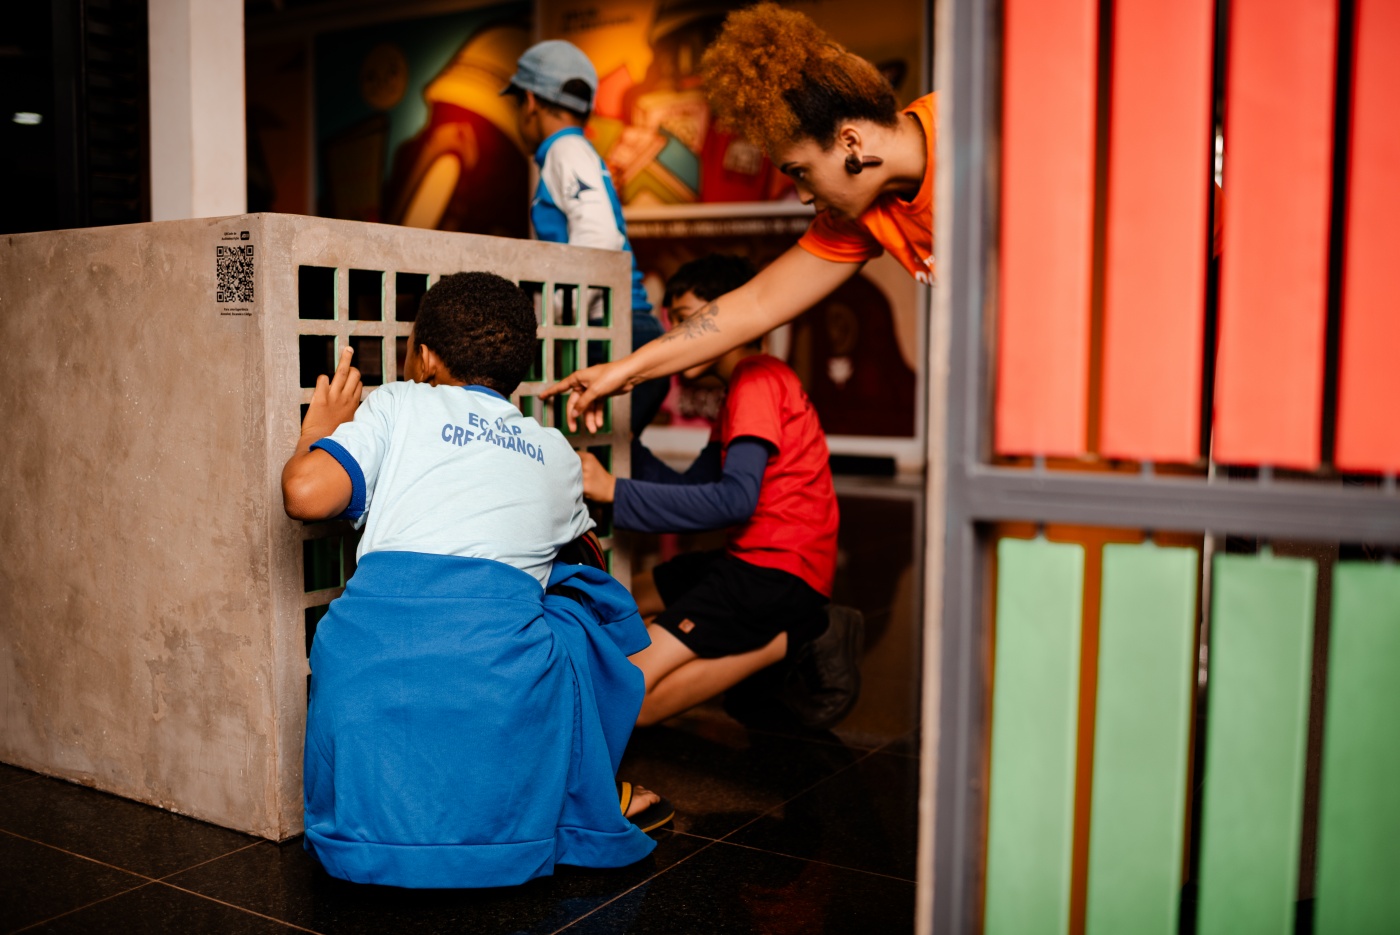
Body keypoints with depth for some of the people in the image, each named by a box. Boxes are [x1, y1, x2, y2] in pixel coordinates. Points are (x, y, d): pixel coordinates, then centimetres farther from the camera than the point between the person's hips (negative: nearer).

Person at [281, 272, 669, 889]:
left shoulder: (399, 405, 14)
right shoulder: (556, 453, 24)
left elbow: (306, 494, -1)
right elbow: (582, 538, 43)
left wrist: (314, 437, 21)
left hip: (375, 644, 0)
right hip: (495, 651, 1)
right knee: (587, 595, 29)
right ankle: (579, 808, 33)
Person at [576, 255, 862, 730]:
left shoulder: (759, 379, -12)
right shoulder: (745, 385, 20)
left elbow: (734, 499, -24)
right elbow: (691, 486, 15)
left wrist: (615, 491, -21)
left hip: (777, 569, -11)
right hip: (752, 559, 11)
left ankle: (792, 642, -7)